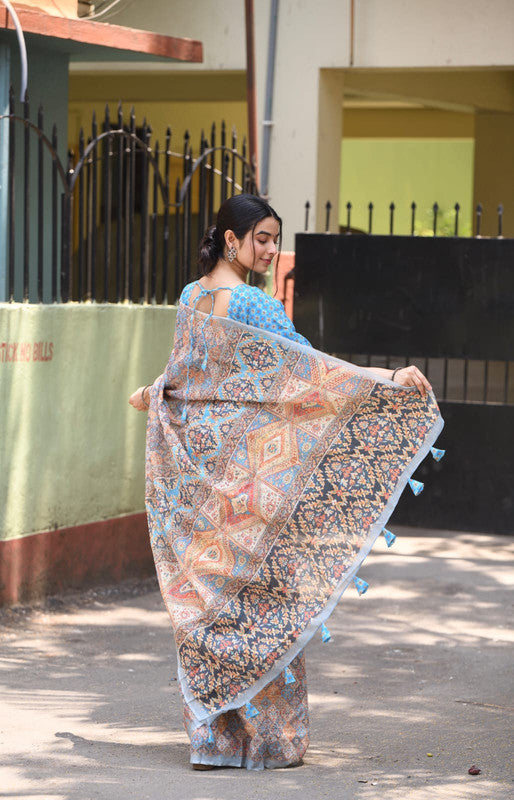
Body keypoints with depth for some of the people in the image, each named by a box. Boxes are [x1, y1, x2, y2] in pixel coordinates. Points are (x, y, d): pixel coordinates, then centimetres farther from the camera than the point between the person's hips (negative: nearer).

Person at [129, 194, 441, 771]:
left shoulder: (191, 297, 8)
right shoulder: (254, 306, -15)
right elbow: (305, 368, -21)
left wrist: (151, 395, 42)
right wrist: (389, 379, -24)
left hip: (198, 459, 7)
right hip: (250, 463, -7)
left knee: (205, 592, 9)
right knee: (262, 592, 1)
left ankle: (211, 734, 12)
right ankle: (269, 736, 5)